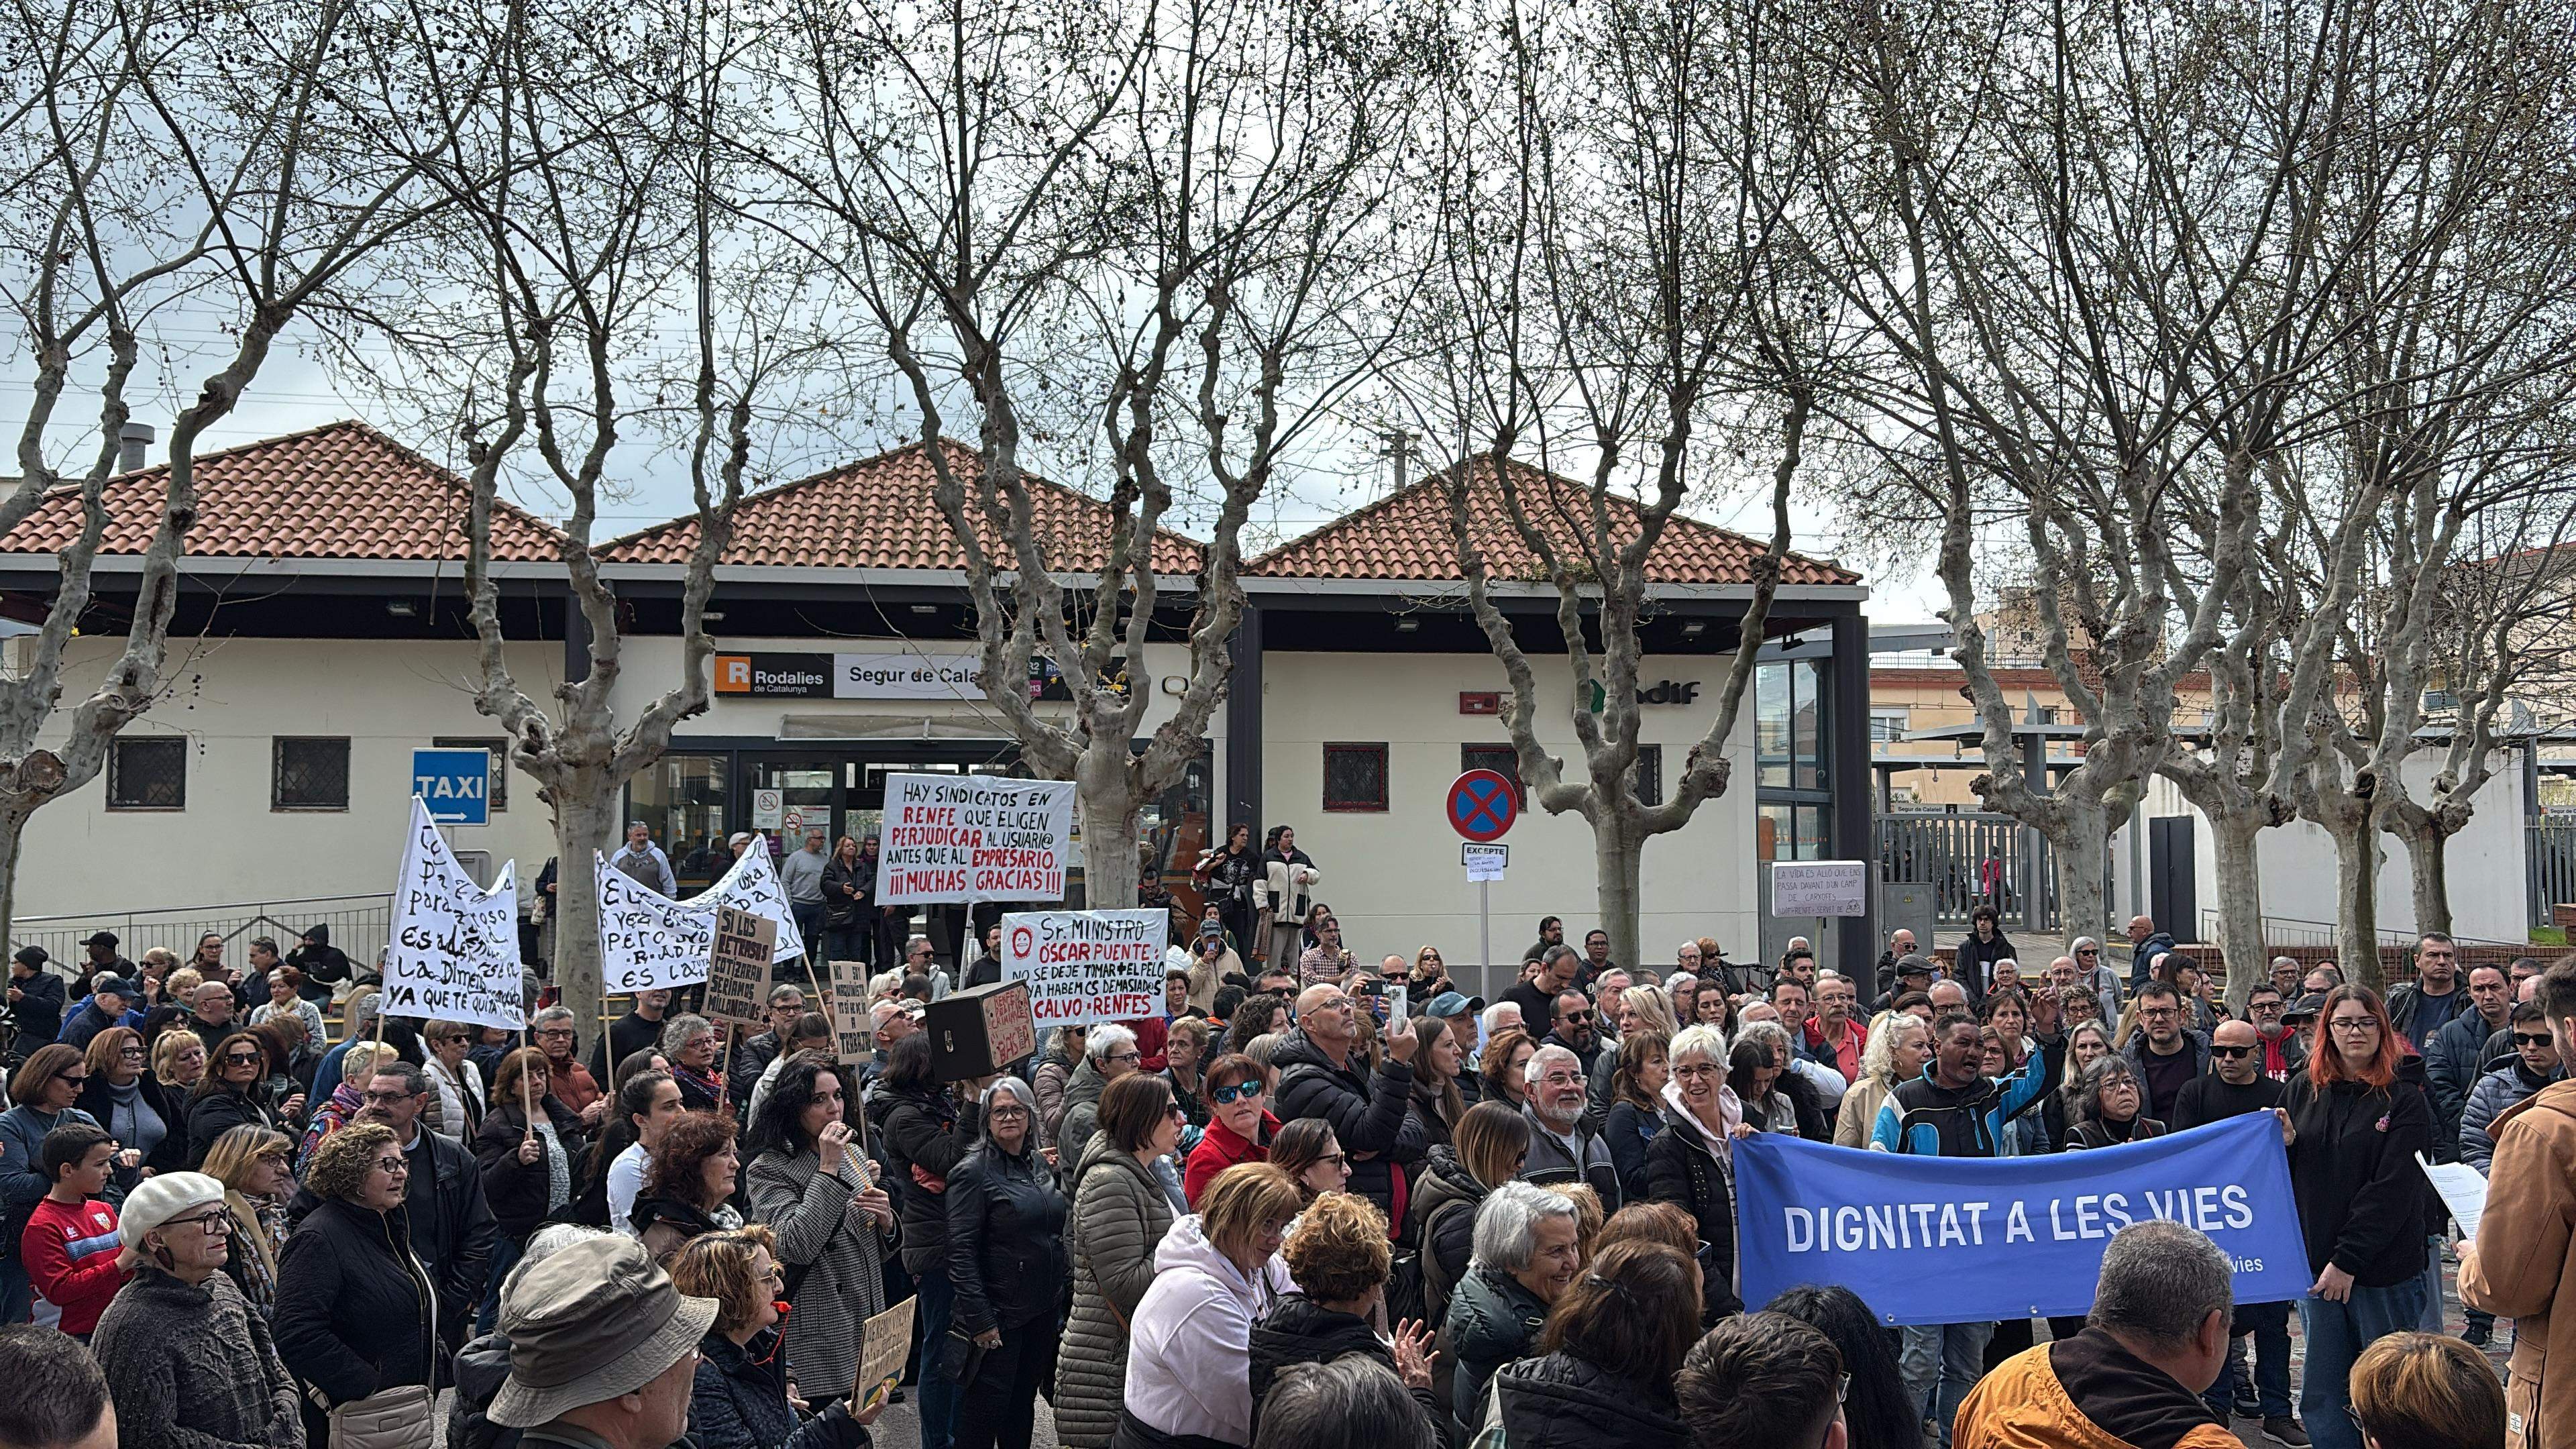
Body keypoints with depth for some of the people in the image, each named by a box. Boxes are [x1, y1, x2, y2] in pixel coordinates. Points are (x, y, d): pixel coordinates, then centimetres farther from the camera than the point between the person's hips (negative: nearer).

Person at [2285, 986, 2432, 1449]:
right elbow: (2287, 1175, 14)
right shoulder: (2302, 1092, 8)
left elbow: (2392, 1189, -11)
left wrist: (2347, 1260, -16)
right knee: (2321, 1402, 7)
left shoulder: (2405, 1100, -4)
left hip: (2385, 1269, -4)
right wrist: (2281, 1143, -9)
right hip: (2317, 1265, 4)